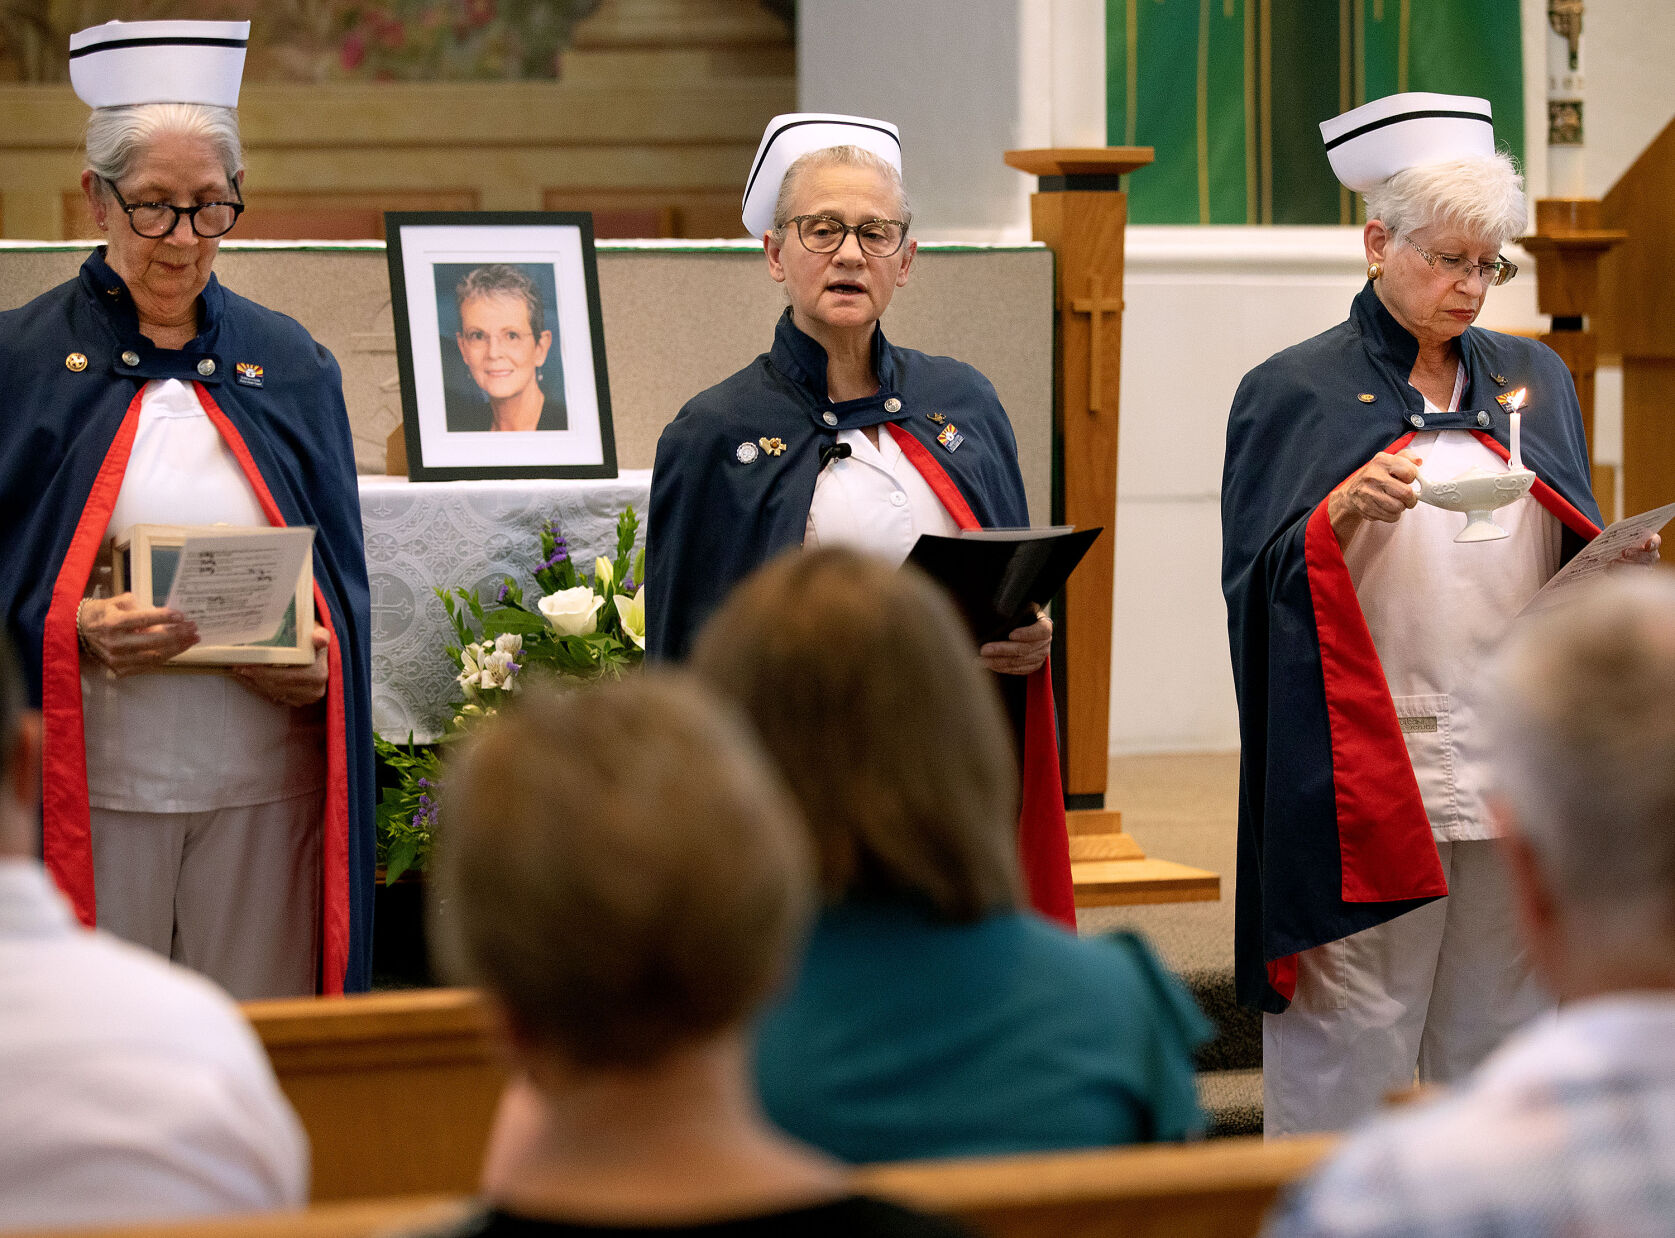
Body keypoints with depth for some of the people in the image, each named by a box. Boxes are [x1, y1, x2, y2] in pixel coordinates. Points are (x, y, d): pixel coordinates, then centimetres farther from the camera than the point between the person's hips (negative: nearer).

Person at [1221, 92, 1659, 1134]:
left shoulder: (1534, 383, 16)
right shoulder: (1297, 394, 4)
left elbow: (1576, 566, 18)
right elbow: (1260, 579, -3)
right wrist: (1347, 508, -19)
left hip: (1518, 763, 4)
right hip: (1368, 763, -4)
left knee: (1498, 1037, 6)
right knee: (1354, 1041, -3)